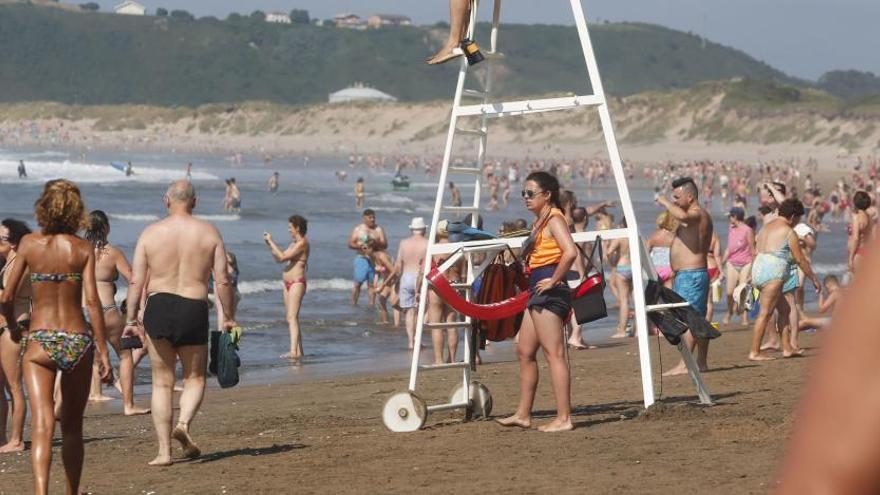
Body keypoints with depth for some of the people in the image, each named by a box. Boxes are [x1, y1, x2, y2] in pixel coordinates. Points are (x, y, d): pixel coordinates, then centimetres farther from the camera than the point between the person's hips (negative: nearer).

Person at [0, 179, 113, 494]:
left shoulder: (29, 243, 1)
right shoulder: (83, 248, 0)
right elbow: (92, 301, -8)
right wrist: (103, 352, -6)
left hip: (40, 341, -1)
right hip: (78, 340, 1)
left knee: (42, 425, -13)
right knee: (72, 427, 18)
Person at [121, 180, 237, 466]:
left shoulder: (151, 233, 2)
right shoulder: (209, 233, 2)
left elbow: (136, 281, -1)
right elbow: (223, 281, -1)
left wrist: (131, 320, 5)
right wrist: (229, 318, 9)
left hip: (158, 307, 0)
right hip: (194, 309, 0)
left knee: (162, 382, 9)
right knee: (195, 378, 15)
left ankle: (164, 451, 5)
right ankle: (184, 423, -14)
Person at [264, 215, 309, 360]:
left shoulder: (302, 243, -12)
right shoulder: (294, 244, 17)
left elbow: (283, 257, -20)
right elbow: (278, 259, 22)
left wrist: (271, 241, -12)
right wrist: (269, 245, 12)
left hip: (297, 282, -10)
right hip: (288, 283, 10)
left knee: (292, 317, -18)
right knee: (289, 318, 12)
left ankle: (294, 352, -26)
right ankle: (298, 350, 19)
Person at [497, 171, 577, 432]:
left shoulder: (554, 219, -12)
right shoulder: (540, 221, 18)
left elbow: (570, 252, -28)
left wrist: (554, 280, -20)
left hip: (550, 293, -11)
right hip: (538, 293, 11)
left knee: (554, 354, -10)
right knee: (524, 351, 14)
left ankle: (564, 418, -11)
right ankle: (523, 414, 20)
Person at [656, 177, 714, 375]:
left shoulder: (697, 214, -13)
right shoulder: (696, 216, 20)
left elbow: (682, 215, -36)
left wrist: (664, 201, -23)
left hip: (690, 275, -11)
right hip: (686, 275, 11)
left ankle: (684, 364, -18)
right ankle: (701, 362, 16)